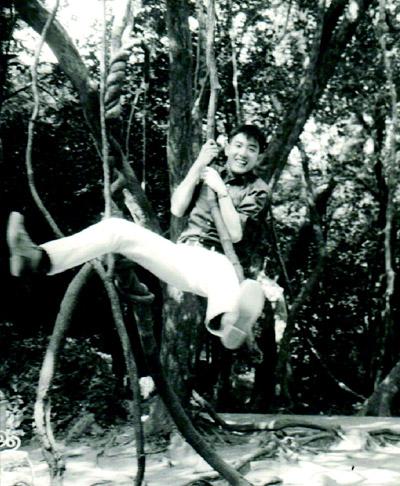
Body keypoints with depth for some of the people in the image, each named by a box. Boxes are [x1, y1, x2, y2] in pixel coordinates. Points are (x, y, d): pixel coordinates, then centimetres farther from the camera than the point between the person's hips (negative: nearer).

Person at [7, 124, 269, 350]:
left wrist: (221, 190, -9)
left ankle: (229, 324, -82)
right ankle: (38, 259, -40)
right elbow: (177, 209, 6)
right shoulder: (210, 172, 21)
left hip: (213, 261, -4)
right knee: (118, 227, -18)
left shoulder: (256, 189, 10)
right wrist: (198, 164, 2)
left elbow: (235, 233, -4)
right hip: (181, 255, 4)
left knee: (223, 273, -44)